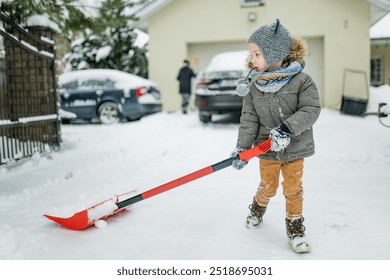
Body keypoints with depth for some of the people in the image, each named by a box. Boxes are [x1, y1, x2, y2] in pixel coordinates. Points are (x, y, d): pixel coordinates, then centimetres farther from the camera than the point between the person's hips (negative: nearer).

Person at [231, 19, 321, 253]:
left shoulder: (301, 81, -13)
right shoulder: (253, 86, -6)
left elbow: (311, 109, -17)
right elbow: (249, 119, -5)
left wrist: (288, 127, -29)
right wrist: (242, 148, -10)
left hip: (295, 147, -1)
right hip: (267, 147, 2)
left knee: (293, 189, 8)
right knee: (268, 186, 14)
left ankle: (295, 226, 26)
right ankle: (258, 208, 45)